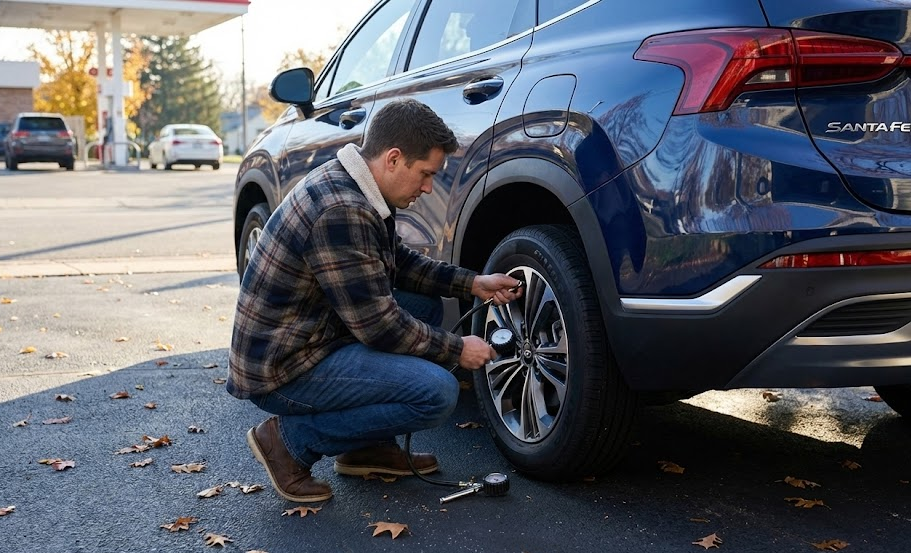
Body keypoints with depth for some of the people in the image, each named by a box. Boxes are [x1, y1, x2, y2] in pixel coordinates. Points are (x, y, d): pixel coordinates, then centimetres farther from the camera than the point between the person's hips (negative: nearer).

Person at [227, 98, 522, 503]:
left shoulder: (347, 184, 6)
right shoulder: (341, 211, -26)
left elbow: (400, 263, 20)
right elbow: (379, 326, -22)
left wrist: (472, 284, 10)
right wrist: (457, 350, -9)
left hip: (310, 335, 10)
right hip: (281, 370, -10)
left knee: (427, 306, 15)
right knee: (437, 392, -19)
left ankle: (368, 448, 15)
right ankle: (291, 440, -4)